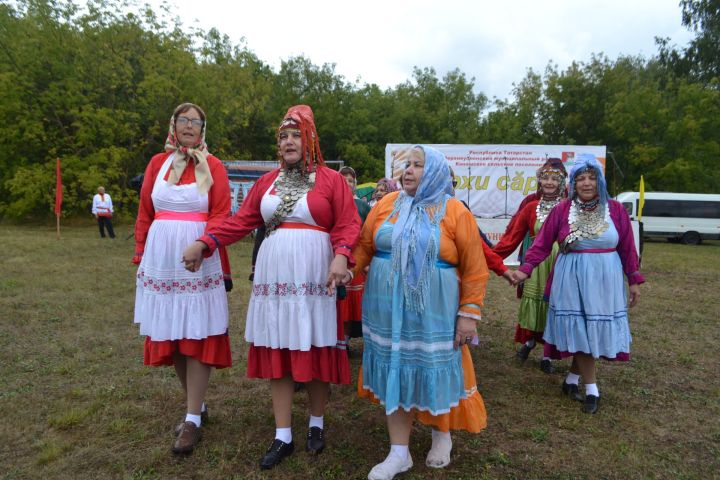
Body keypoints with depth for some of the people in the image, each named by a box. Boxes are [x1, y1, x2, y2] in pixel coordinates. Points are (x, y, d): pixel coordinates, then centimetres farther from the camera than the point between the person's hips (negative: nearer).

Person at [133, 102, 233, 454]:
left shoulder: (213, 167, 1)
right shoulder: (157, 163, 12)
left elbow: (221, 216, -5)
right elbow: (144, 214, 13)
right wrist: (140, 255, 10)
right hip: (161, 259, 4)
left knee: (197, 335, -2)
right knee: (168, 334, 8)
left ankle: (193, 419, 6)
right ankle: (197, 404, 24)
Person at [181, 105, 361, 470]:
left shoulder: (331, 180, 0)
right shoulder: (267, 182, 12)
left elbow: (348, 225, -7)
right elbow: (241, 221, 9)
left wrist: (341, 256, -25)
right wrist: (204, 243, 0)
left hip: (314, 278, -3)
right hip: (274, 277, 4)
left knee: (314, 354, 3)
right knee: (277, 354, 5)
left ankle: (316, 424, 27)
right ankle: (282, 437, 17)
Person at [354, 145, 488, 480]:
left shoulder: (455, 213, -6)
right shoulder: (386, 204, 3)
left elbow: (474, 269, -5)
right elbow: (364, 246, 4)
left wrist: (468, 314, -8)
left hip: (434, 312, -3)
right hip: (389, 309, 3)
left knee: (434, 372, 10)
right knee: (394, 373, 9)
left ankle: (442, 435, 40)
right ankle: (399, 453, 25)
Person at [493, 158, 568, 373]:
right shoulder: (531, 208, 4)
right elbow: (512, 236, -1)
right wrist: (492, 255, -9)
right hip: (535, 264, 1)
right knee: (533, 306, 5)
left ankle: (547, 355, 22)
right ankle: (529, 340, 34)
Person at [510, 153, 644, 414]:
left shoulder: (615, 209, 1)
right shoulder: (561, 210, -4)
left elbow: (627, 248, 6)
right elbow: (542, 244, -2)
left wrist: (634, 280, 7)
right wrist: (525, 269, -11)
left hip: (605, 279, 2)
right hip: (572, 279, -2)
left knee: (597, 330, 6)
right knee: (579, 331, 2)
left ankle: (571, 379, 25)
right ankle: (591, 390, 16)